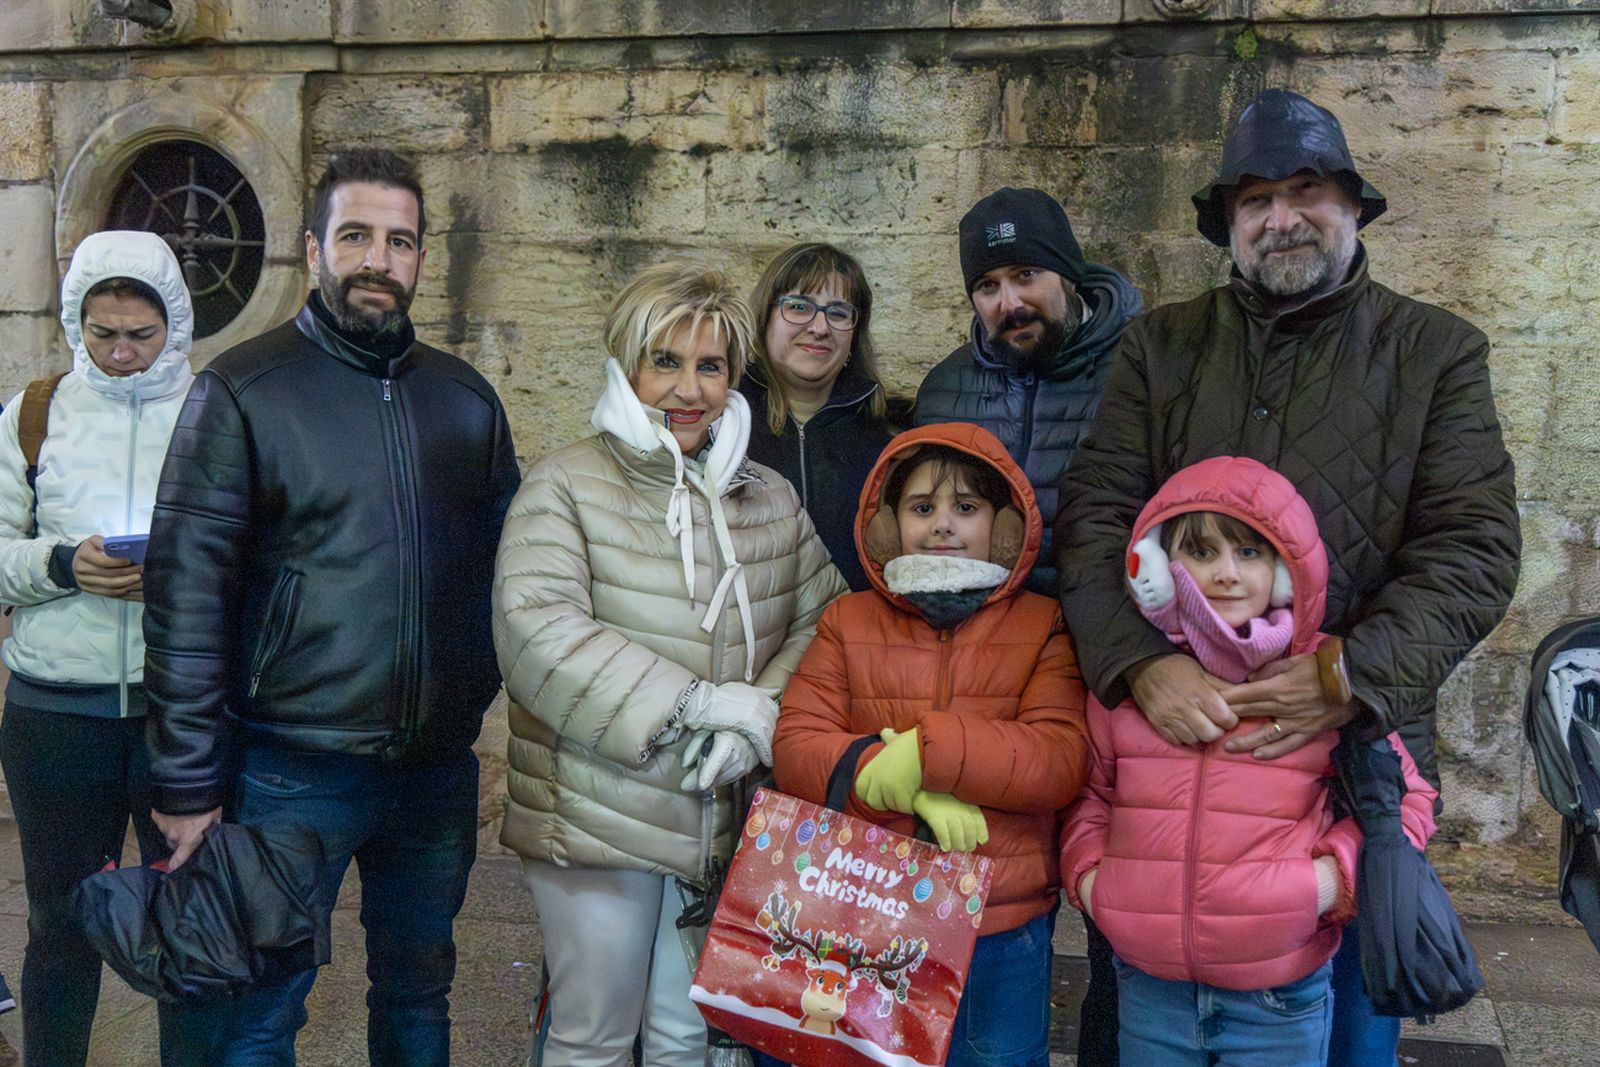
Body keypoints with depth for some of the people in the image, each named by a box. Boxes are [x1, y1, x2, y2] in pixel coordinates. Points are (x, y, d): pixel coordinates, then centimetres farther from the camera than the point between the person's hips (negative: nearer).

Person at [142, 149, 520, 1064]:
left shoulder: (466, 398, 7)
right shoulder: (243, 391, -6)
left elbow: (505, 567, 12)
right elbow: (187, 593, -9)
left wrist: (482, 703, 6)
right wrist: (188, 782, -11)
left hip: (439, 768, 4)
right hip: (292, 771, -4)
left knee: (420, 990, 20)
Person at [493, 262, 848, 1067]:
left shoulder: (771, 499, 10)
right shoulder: (567, 485, -6)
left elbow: (822, 625, 7)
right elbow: (536, 631, -19)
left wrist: (760, 714, -13)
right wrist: (689, 705, -22)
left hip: (731, 823, 4)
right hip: (598, 817, -4)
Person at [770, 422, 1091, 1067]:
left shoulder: (1042, 627, 1)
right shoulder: (849, 622, 5)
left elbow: (1062, 761, -12)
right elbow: (795, 748, -5)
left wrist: (922, 751, -21)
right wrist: (912, 791, -20)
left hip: (1002, 927, -1)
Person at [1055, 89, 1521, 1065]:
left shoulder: (1437, 353, 3)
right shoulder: (1162, 346, 7)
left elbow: (1474, 547, -6)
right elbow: (1095, 516, -3)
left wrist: (1355, 674, -21)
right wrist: (1141, 661, -20)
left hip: (1357, 750, -1)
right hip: (1166, 734, 1)